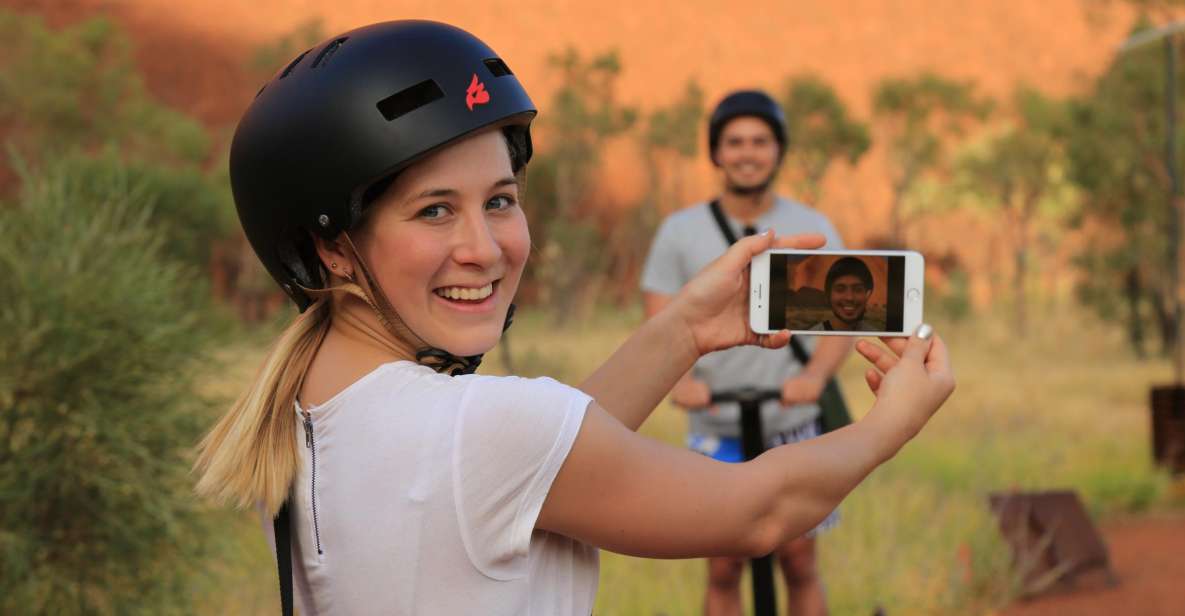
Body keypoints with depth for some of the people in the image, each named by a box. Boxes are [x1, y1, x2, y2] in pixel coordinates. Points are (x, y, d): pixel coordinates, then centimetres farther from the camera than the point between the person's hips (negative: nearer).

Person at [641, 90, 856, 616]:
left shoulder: (814, 229, 1)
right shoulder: (680, 232, 0)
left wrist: (814, 376, -28)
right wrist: (679, 380, -26)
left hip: (793, 423, 0)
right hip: (716, 428, 0)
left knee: (799, 563, 4)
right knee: (723, 570, 2)